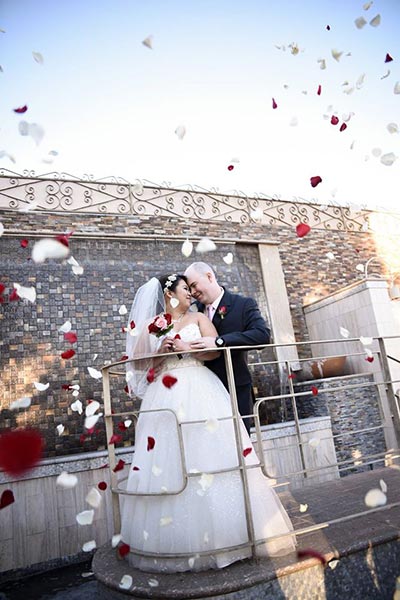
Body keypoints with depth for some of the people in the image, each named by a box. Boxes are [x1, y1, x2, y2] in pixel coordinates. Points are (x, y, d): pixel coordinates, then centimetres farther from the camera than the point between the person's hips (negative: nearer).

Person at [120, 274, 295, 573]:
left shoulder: (198, 318, 13)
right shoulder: (152, 327, 12)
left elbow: (215, 348, 2)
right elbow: (143, 364, 10)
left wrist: (187, 348, -9)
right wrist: (162, 352, -6)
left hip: (199, 392, 0)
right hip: (165, 397, 0)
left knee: (208, 454, -4)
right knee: (167, 462, -1)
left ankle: (219, 532, 9)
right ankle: (177, 540, 12)